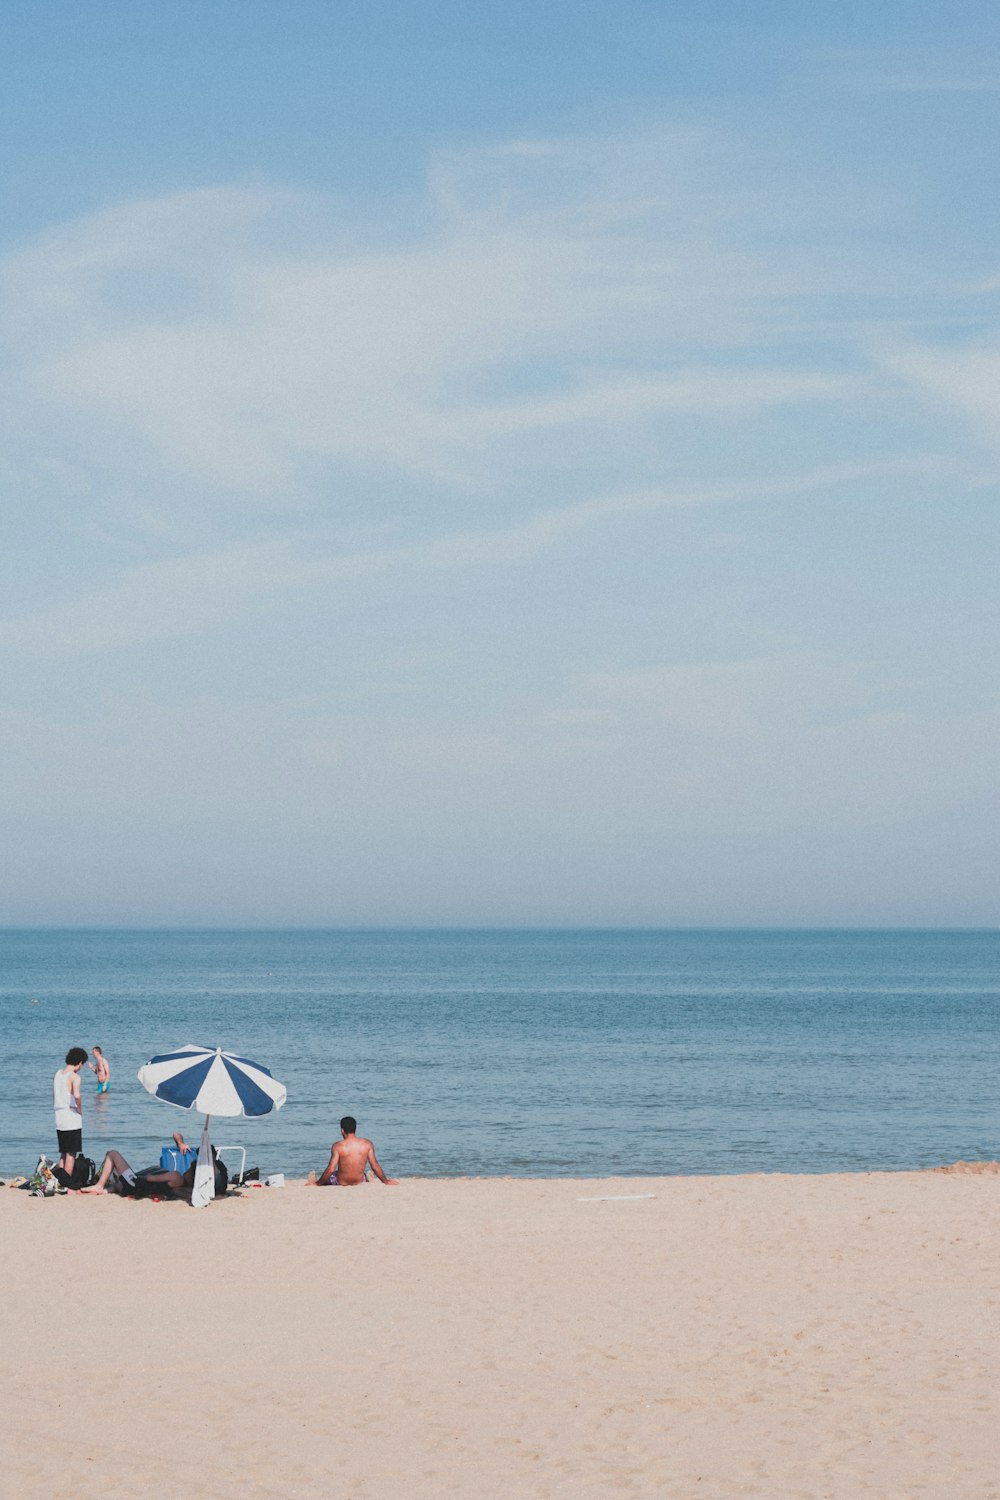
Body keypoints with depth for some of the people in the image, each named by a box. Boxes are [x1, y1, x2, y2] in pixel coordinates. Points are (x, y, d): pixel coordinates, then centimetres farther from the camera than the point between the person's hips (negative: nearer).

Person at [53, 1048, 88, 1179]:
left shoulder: (58, 1074, 11)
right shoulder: (74, 1076, -13)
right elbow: (76, 1095, -29)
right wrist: (80, 1110, -14)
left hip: (59, 1120, 7)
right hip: (72, 1120, -7)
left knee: (63, 1154, 16)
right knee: (71, 1154, 0)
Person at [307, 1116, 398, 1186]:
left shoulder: (338, 1146, -17)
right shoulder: (367, 1144, -9)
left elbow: (331, 1169, -20)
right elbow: (375, 1167, -5)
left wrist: (318, 1183, -8)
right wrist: (386, 1182, 9)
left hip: (341, 1183, -2)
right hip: (360, 1182, 2)